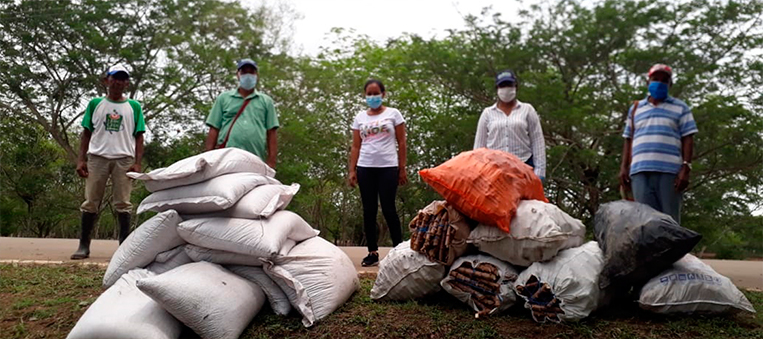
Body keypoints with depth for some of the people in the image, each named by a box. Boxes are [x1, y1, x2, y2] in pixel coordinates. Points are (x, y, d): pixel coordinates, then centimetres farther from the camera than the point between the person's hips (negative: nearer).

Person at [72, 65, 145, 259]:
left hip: (124, 159, -1)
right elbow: (86, 134, 11)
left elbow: (139, 137, 7)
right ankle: (84, 245, 6)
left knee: (123, 203, -1)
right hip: (97, 157, 1)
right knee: (91, 202, 1)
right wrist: (81, 159, 0)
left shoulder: (134, 107, 10)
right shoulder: (95, 104, 12)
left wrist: (137, 162, -4)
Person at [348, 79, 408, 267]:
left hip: (388, 167, -3)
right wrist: (352, 171, 3)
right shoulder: (360, 117, 11)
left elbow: (401, 143, 3)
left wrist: (402, 169, -1)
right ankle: (373, 252, 10)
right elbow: (356, 146, 11)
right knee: (369, 210, 4)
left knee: (388, 209, -5)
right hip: (365, 168, 3)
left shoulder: (393, 114, 5)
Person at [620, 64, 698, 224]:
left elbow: (688, 139, 6)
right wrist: (624, 167, 8)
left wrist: (686, 168, -7)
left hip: (670, 171, -2)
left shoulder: (680, 108, 15)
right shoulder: (635, 109, 22)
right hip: (640, 171, 2)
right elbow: (629, 139, 20)